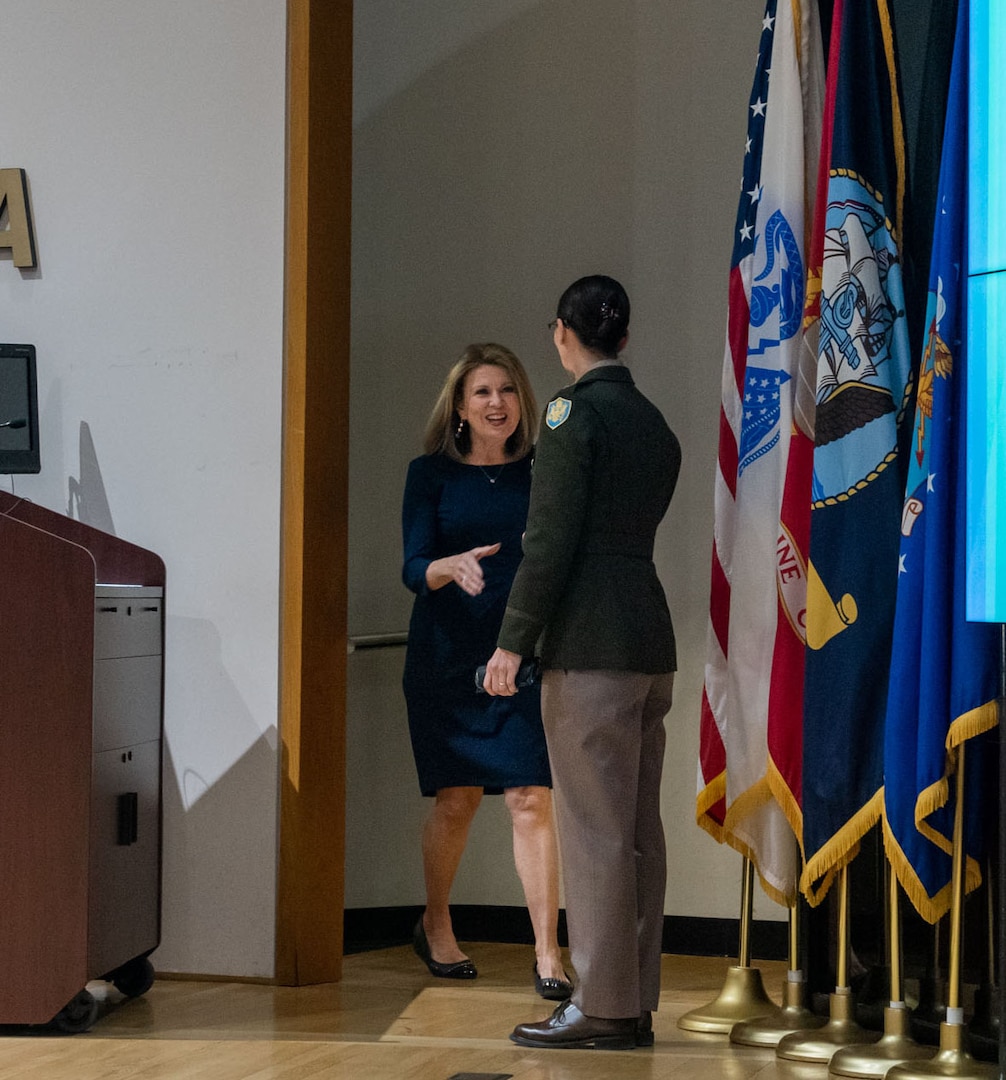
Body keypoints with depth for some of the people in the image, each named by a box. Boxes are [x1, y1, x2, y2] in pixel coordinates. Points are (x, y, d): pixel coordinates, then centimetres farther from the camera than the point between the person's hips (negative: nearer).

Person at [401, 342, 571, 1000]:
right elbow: (414, 568, -6)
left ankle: (547, 954, -7)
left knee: (533, 799, -9)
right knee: (457, 799, 6)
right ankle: (437, 928, 29)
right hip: (448, 657, 0)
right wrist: (452, 567, -27)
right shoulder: (432, 474, 3)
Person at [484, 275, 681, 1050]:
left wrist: (513, 641, -11)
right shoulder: (656, 425, 15)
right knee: (638, 830, 9)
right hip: (650, 642, 8)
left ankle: (603, 1007, -5)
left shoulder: (574, 412, -8)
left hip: (592, 648, -8)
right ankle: (635, 1005, 13)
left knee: (596, 830, -6)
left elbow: (551, 540, -14)